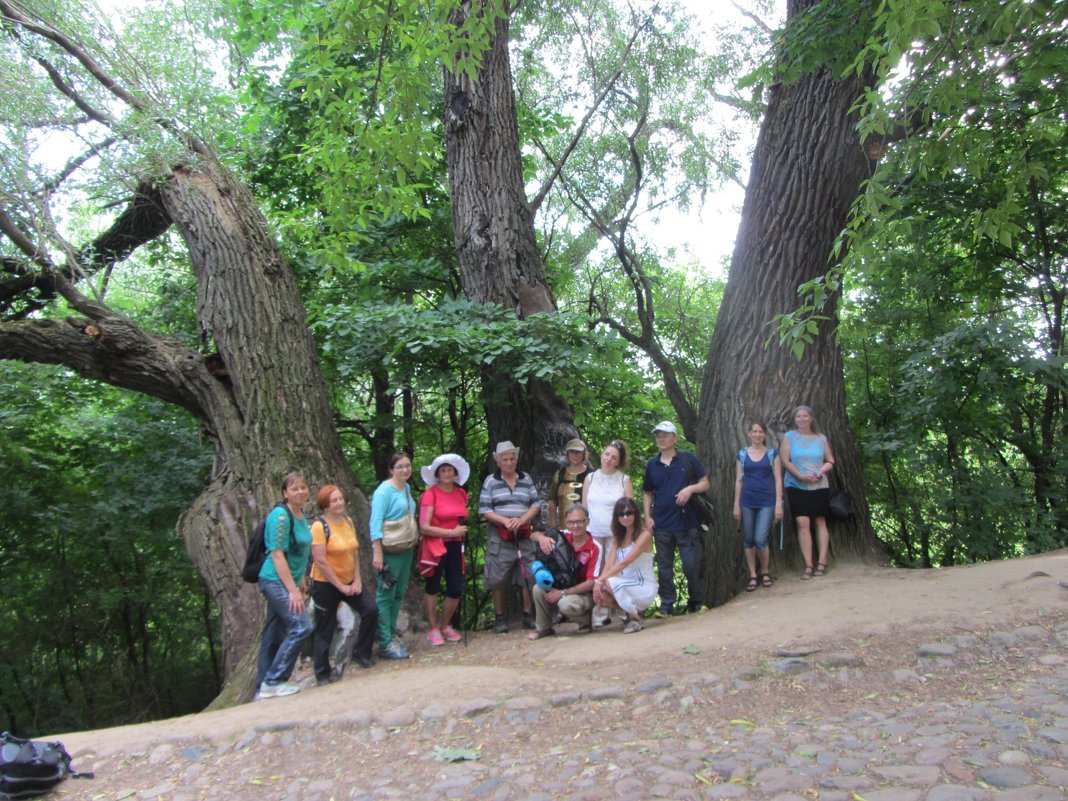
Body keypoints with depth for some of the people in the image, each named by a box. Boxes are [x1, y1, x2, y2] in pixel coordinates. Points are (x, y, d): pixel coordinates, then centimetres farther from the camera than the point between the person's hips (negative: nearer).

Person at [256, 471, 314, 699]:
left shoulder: (300, 514, 9)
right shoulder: (280, 516, -17)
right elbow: (277, 554, -21)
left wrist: (300, 583, 20)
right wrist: (293, 589, -23)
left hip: (288, 581, 9)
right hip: (276, 580, -9)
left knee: (274, 636, 13)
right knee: (301, 627, -16)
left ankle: (265, 689, 22)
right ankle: (273, 682, -6)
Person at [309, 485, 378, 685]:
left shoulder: (348, 521, 2)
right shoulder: (320, 526, -17)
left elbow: (354, 552, 7)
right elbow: (320, 561, -20)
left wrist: (357, 580, -3)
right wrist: (341, 586, -17)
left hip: (350, 580, 6)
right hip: (326, 584, -6)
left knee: (371, 610, -8)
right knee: (325, 630, 5)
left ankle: (360, 652, 12)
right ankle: (322, 675, 20)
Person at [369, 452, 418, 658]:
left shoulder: (407, 488, 9)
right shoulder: (385, 490, -14)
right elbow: (375, 522, -18)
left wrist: (414, 541, 13)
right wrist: (377, 552, -23)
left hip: (407, 549, 8)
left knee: (399, 592, 15)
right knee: (386, 594, -2)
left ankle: (391, 632, 27)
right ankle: (385, 642, 4)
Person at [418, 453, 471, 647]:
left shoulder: (461, 493, 7)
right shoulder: (430, 494, -12)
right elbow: (425, 527, -17)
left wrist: (462, 529, 5)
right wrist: (452, 532, -16)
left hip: (455, 546, 5)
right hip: (435, 546, -5)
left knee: (456, 589, 5)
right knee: (433, 588, 7)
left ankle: (445, 626, 26)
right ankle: (433, 630, 19)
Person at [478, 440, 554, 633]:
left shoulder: (526, 479, 10)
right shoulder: (490, 481, 2)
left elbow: (536, 505, 5)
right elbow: (484, 510, -3)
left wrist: (521, 520, -12)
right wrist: (506, 521, -17)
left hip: (525, 536, 2)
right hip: (500, 538, -2)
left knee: (529, 577, 2)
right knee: (498, 580, 1)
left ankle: (528, 615, 15)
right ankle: (500, 618, 13)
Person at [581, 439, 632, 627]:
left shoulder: (624, 480, 1)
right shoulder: (590, 478, 7)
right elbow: (583, 507, 10)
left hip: (616, 533, -2)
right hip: (593, 533, 2)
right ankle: (599, 615, 8)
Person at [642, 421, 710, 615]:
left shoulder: (688, 459, 0)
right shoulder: (651, 465, 8)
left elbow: (705, 484, 3)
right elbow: (648, 494, 13)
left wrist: (690, 488, -17)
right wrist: (648, 517, 2)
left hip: (687, 523, -3)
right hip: (661, 526, 3)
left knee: (692, 566, 1)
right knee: (664, 568, 9)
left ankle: (695, 602, 20)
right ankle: (666, 605, 18)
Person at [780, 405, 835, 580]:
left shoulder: (821, 438, 8)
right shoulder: (789, 437, 3)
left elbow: (830, 461, 10)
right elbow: (785, 460, -4)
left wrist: (821, 471, -10)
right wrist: (800, 475, -16)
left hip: (819, 486, 2)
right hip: (796, 486, -2)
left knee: (820, 521, 4)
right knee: (802, 523, -9)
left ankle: (821, 562, 10)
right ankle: (808, 566, -7)